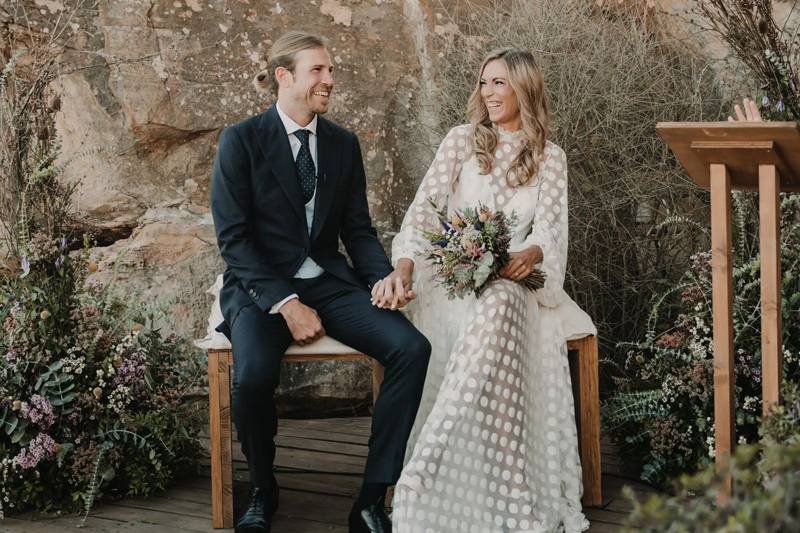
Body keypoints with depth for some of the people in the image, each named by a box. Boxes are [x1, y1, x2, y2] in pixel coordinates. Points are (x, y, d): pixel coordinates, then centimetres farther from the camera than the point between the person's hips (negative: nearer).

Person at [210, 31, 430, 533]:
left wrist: (386, 275, -11)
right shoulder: (242, 141, -5)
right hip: (261, 286, -4)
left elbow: (358, 229, 11)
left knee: (412, 348, -21)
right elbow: (233, 237, -9)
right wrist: (285, 303, -20)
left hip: (330, 282, 4)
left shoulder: (344, 143, 9)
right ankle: (263, 492, -4)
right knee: (254, 373, -35)